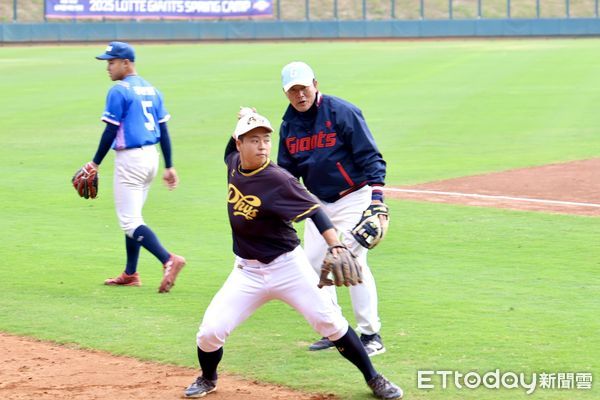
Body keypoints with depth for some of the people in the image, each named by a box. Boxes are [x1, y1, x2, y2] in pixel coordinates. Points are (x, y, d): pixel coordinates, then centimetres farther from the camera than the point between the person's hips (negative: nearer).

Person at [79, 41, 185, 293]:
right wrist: (169, 167, 13)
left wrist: (96, 163, -5)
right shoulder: (151, 90, 13)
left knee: (129, 221, -9)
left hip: (129, 159, -9)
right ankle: (130, 274, 22)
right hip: (151, 157, 9)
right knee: (132, 216, 18)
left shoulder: (119, 91, -12)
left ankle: (169, 260, -25)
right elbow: (163, 130, 12)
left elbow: (111, 131, -13)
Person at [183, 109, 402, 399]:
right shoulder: (234, 163, -2)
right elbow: (232, 146, 24)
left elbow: (313, 211, -29)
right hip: (247, 272, 4)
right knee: (210, 331, -6)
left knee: (331, 323, -6)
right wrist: (244, 122, 5)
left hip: (288, 267, -4)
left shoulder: (277, 180, -20)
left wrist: (337, 247, -44)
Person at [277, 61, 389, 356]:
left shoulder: (342, 113, -13)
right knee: (313, 263, 4)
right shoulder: (288, 125, 4)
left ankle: (371, 335, -8)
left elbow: (370, 157, -14)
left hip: (352, 199, -7)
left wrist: (376, 196, -23)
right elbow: (286, 171, 12)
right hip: (317, 202, 7)